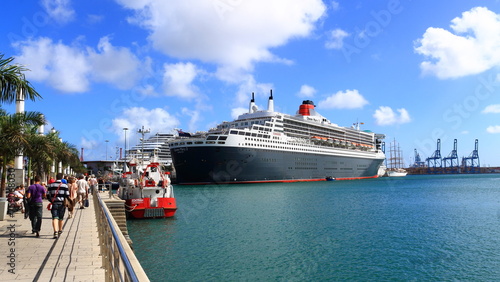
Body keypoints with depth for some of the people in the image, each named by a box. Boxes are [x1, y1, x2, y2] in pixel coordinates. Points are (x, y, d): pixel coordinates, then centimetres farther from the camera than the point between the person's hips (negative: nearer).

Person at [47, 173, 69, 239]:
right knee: (61, 218, 16)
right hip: (62, 204, 0)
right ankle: (60, 230, 33)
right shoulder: (65, 186, -3)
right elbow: (67, 196, -6)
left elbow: (47, 196, 4)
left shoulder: (51, 185, 2)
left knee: (55, 218, -6)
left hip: (54, 204, 0)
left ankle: (55, 232, -24)